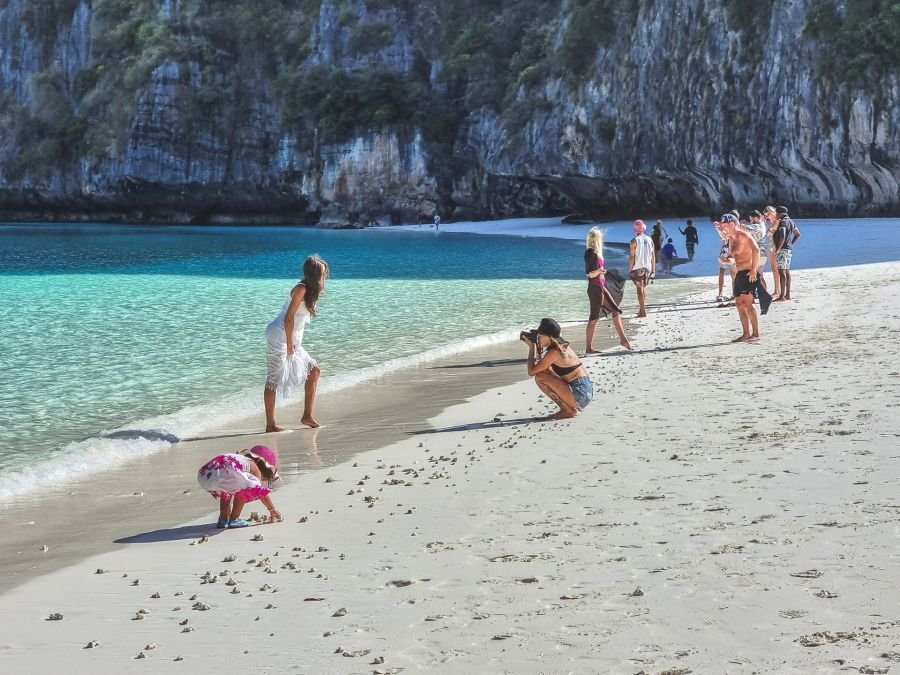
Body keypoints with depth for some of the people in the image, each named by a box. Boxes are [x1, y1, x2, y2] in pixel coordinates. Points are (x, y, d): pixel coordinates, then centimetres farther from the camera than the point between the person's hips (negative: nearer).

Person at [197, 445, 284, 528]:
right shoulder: (254, 467, 19)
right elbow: (261, 492, 25)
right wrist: (273, 510, 39)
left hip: (203, 476, 8)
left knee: (225, 491, 36)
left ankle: (223, 519, 27)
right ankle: (234, 519, 11)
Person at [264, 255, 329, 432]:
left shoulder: (311, 291, 11)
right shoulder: (301, 289, -16)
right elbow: (289, 318, -19)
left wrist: (293, 342, 12)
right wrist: (290, 342, -17)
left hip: (292, 339, 10)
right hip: (280, 336, -10)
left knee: (314, 370, 11)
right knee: (274, 379, -6)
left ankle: (308, 415, 12)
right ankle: (270, 425, -4)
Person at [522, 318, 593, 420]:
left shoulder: (554, 352, -14)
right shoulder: (563, 346, 13)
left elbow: (531, 372, -10)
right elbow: (540, 365, 26)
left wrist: (531, 347, -2)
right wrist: (536, 346, 14)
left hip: (580, 394, -10)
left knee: (540, 377, -9)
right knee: (545, 372, 19)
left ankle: (568, 410, -3)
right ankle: (570, 408, 14)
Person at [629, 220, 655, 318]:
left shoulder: (634, 241, -10)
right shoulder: (649, 240, 4)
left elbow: (632, 257, -12)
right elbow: (653, 255, 6)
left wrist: (630, 269, -5)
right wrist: (653, 269, 13)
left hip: (637, 268, -5)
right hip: (647, 267, 5)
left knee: (640, 289, -2)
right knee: (643, 288, 18)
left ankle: (643, 311, -3)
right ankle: (642, 309, 24)